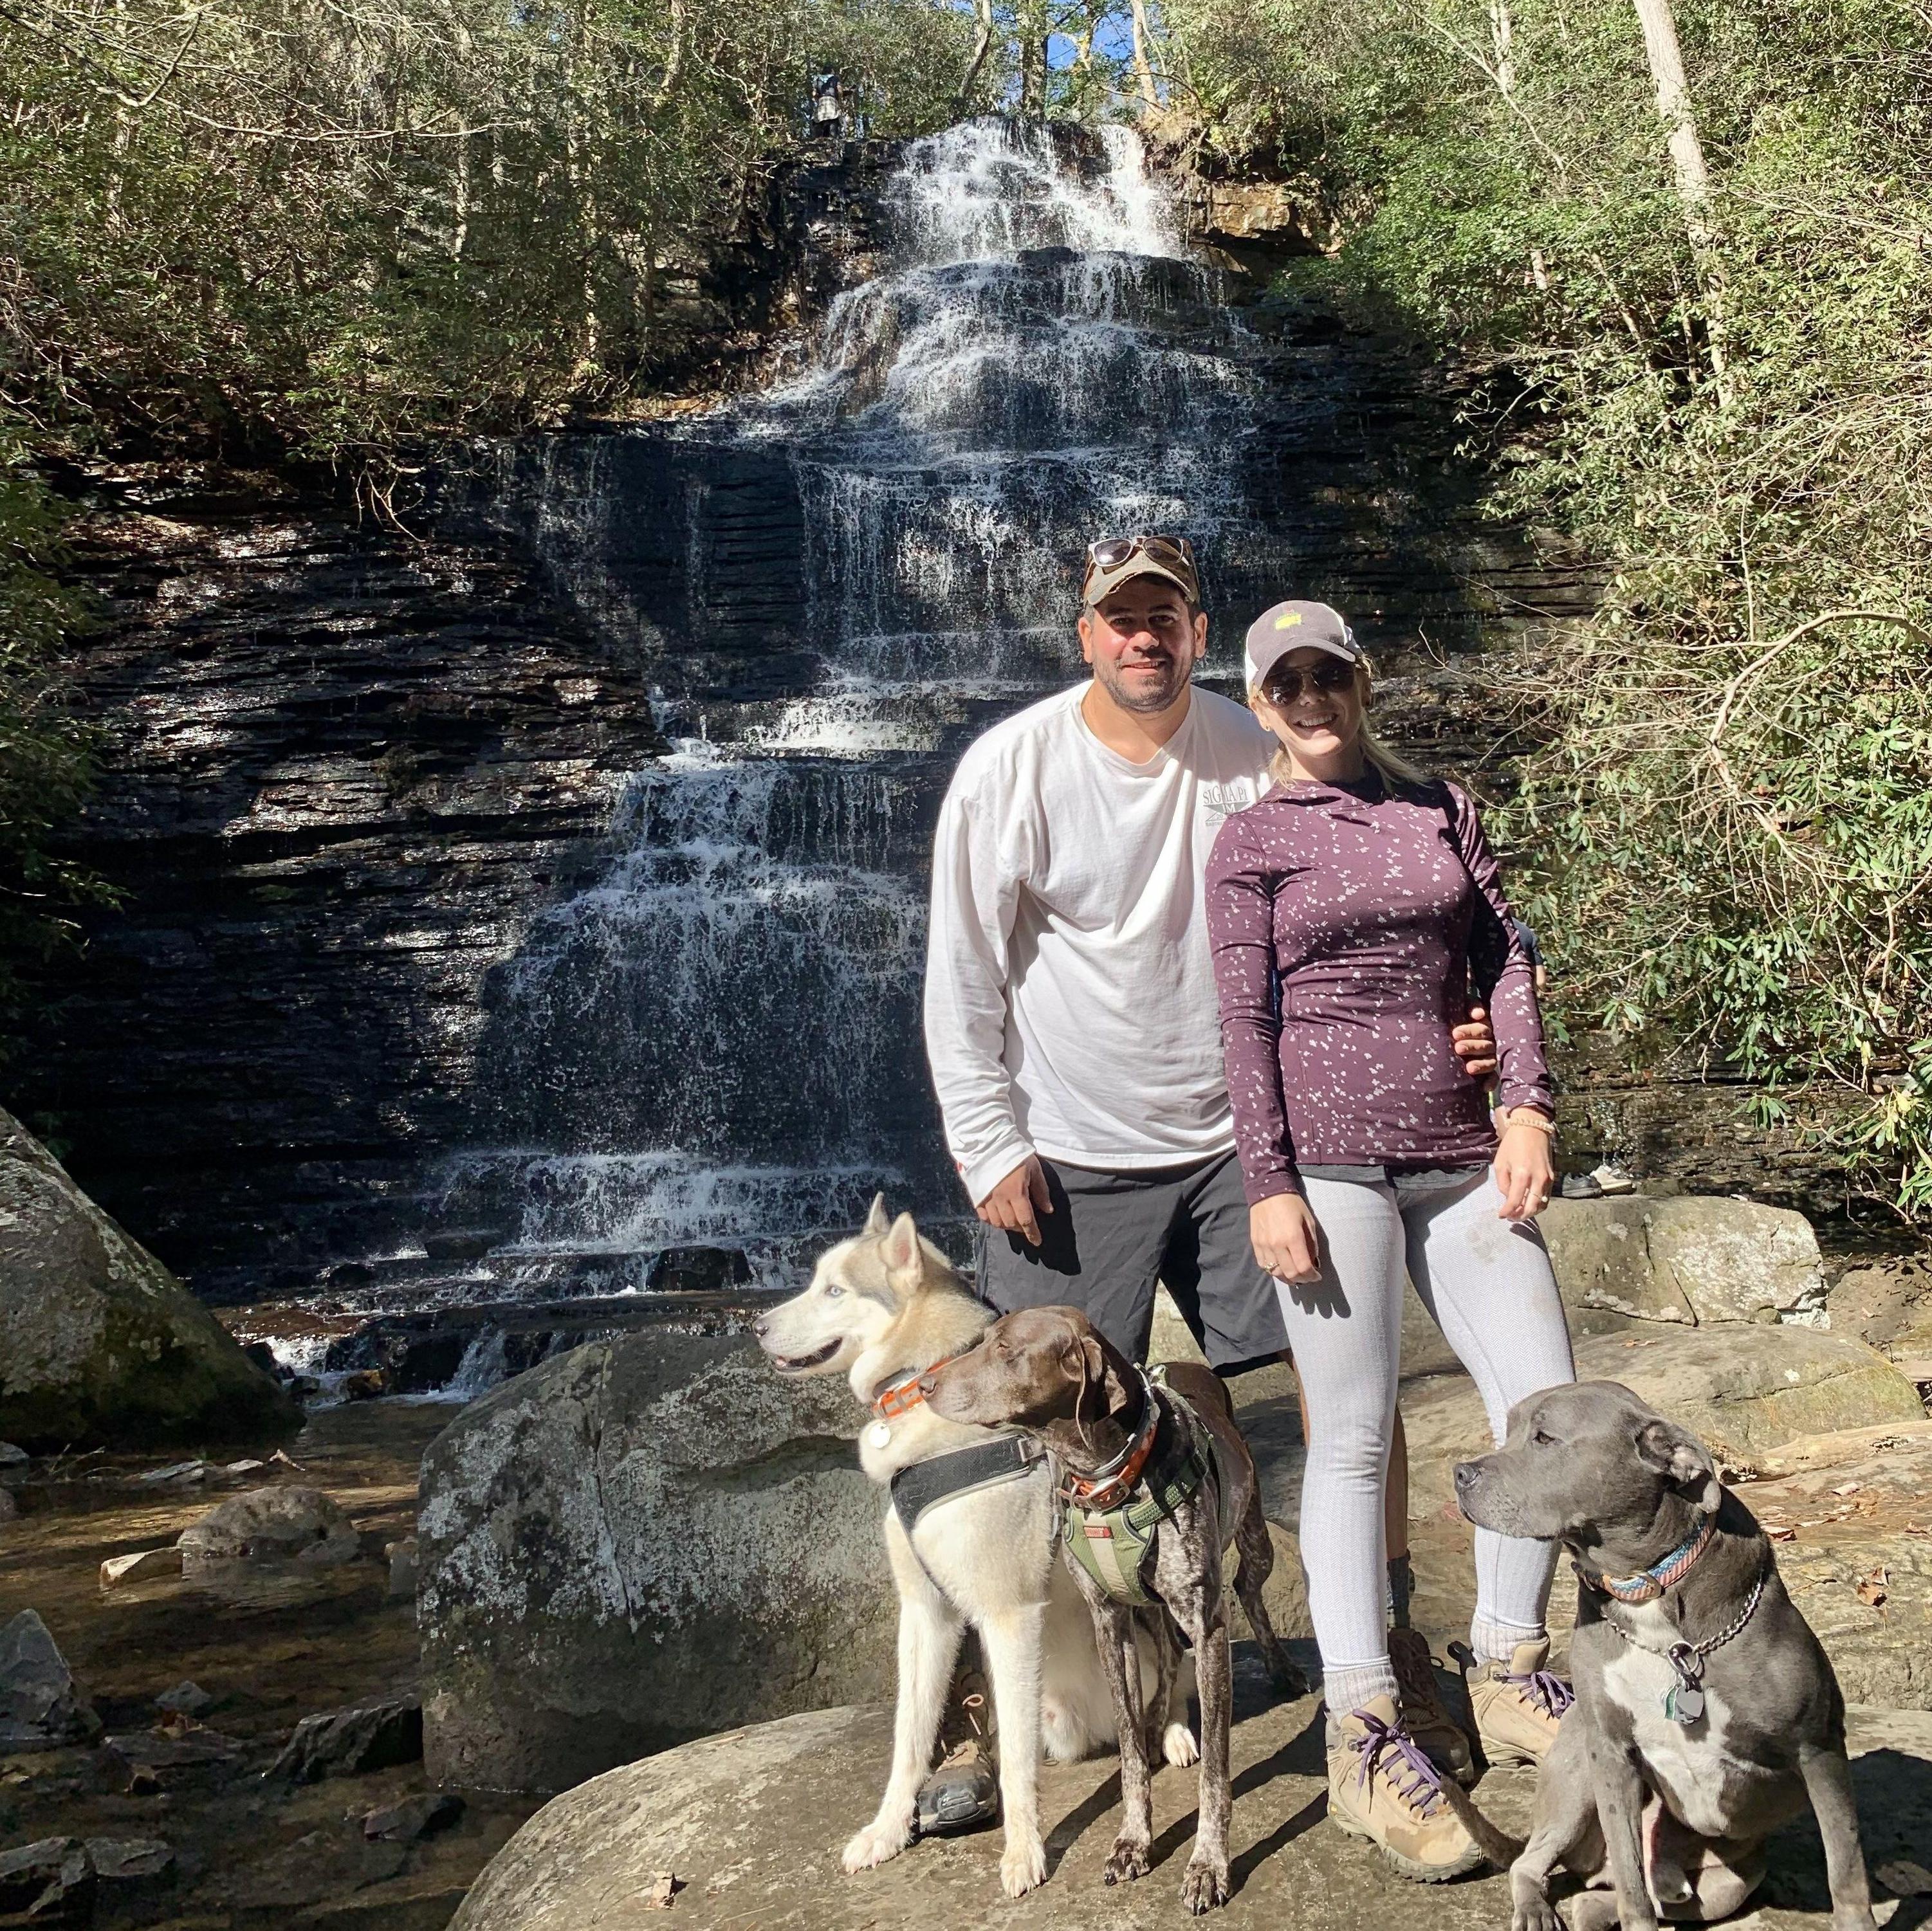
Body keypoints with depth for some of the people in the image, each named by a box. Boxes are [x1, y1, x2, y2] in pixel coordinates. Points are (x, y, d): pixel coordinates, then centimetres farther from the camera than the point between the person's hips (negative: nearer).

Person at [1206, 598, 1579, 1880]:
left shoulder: (1444, 807, 16)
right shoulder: (1252, 841, 5)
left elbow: (1506, 958, 12)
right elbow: (1248, 1022, -1)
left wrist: (1530, 1107, 0)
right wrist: (1270, 1184, -8)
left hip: (1459, 1153, 4)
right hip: (1329, 1158, -4)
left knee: (1551, 1405, 0)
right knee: (1354, 1439, -2)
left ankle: (1509, 1681, 21)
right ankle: (1365, 1742, 7)